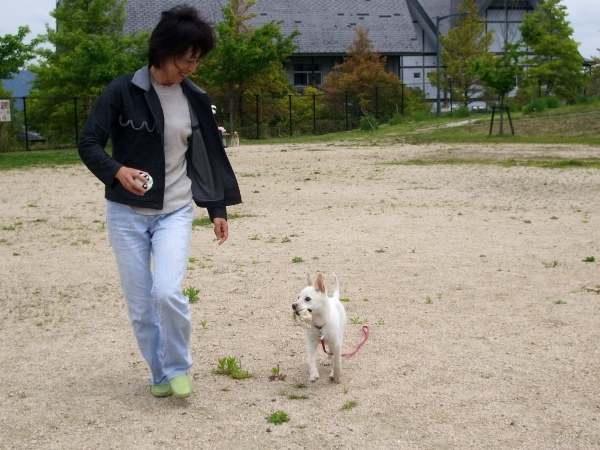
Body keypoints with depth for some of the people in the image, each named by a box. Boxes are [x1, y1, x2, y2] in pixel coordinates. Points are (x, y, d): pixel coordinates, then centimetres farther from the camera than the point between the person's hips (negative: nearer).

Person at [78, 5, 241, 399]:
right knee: (140, 304, 4)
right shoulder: (124, 91, -10)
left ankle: (179, 368, 8)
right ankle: (160, 374, 26)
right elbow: (89, 143, -10)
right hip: (127, 213, -1)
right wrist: (117, 171, -29)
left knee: (168, 292, -17)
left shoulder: (195, 99, 2)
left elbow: (210, 156, 11)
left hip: (175, 212, 1)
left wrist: (218, 208, 11)